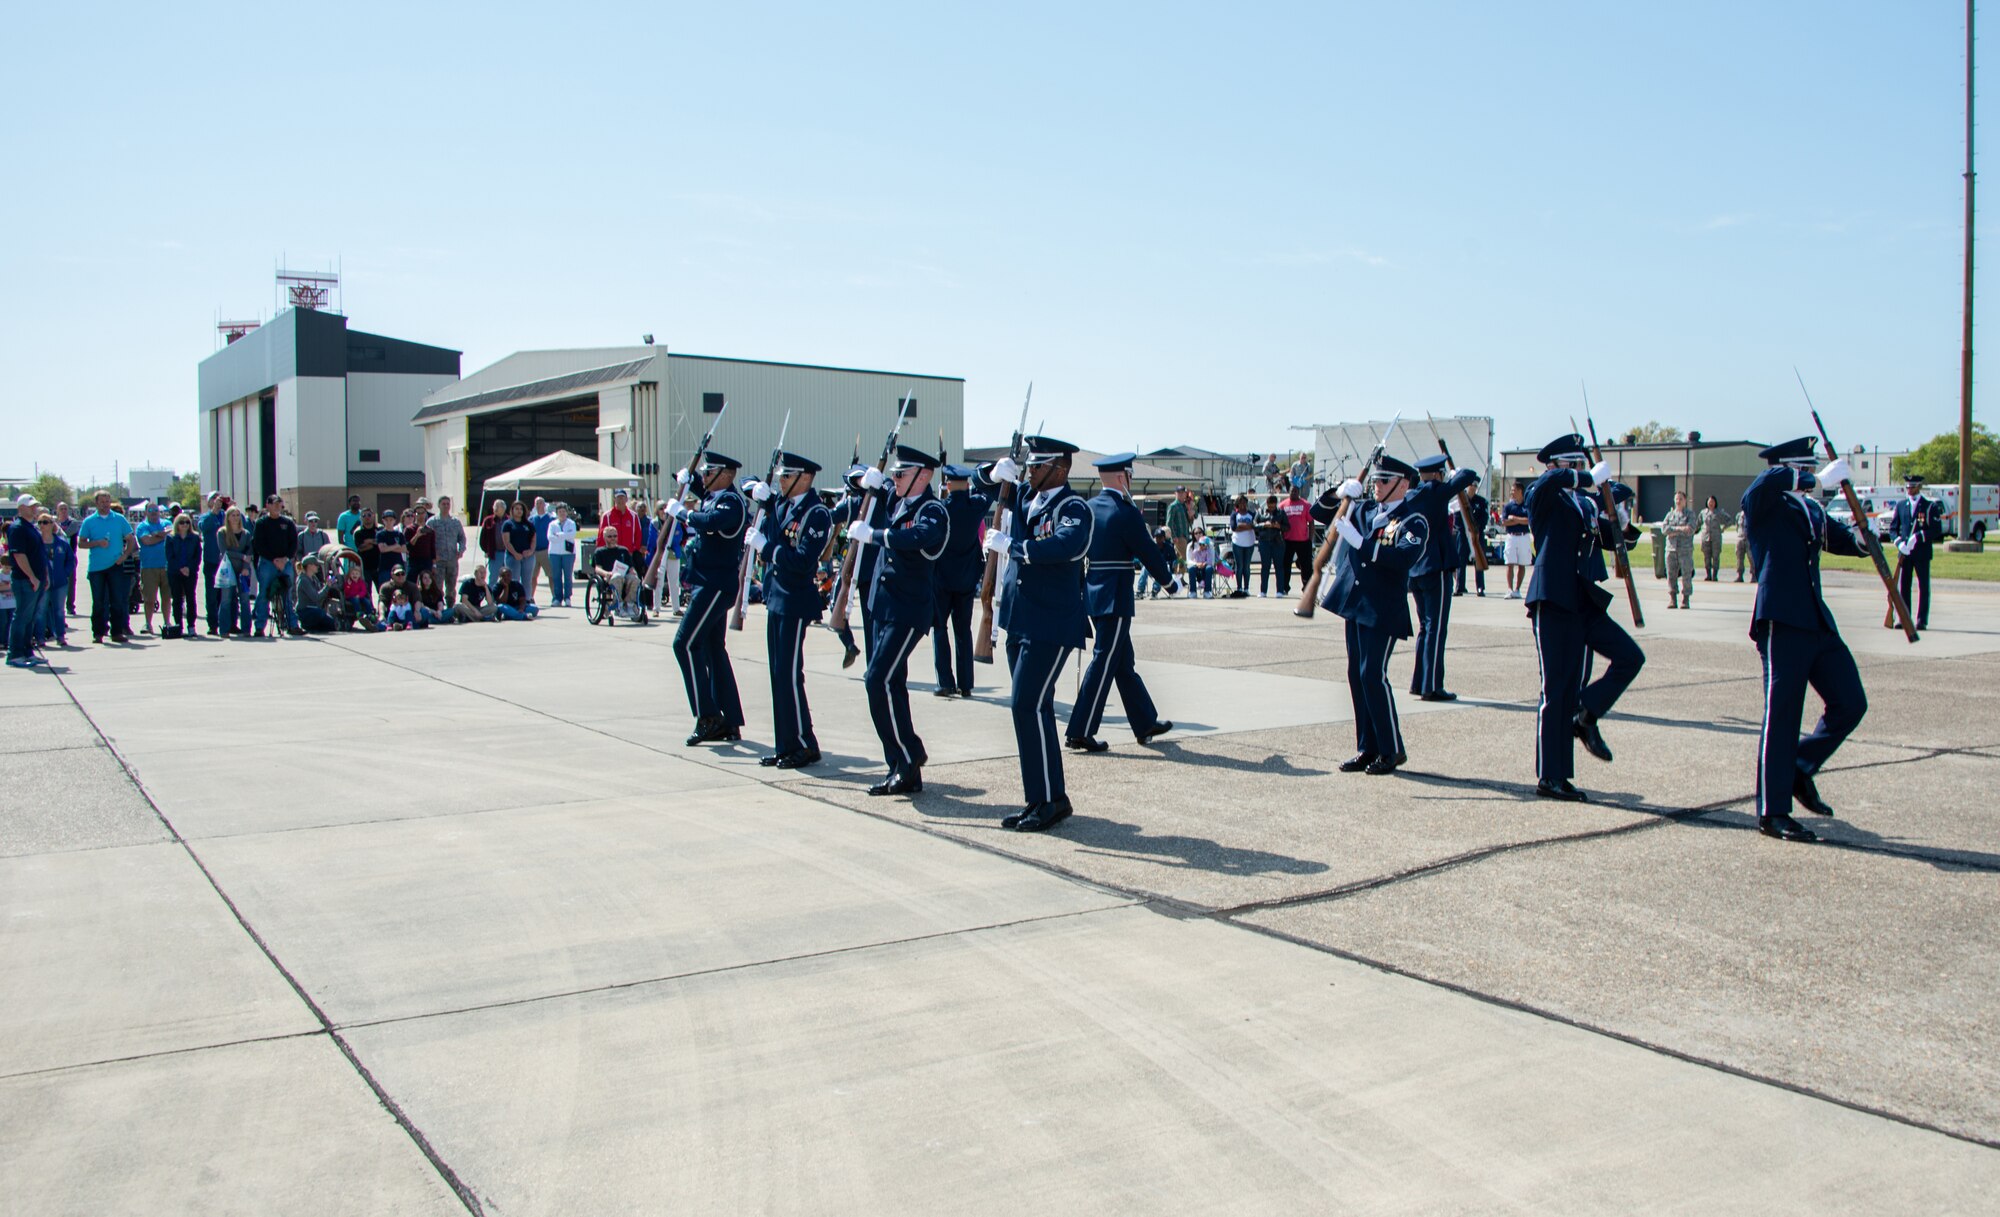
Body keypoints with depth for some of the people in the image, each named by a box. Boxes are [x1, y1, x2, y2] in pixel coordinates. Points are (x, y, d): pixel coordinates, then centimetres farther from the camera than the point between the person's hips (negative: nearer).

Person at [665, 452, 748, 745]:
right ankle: (730, 723, 16)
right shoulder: (716, 496, 13)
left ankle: (707, 717, -10)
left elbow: (711, 521, -36)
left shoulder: (730, 500, -15)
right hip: (709, 583, 10)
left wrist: (681, 512, -21)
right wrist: (688, 478, 14)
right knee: (714, 649, 12)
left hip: (715, 585, -10)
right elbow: (702, 488, 35)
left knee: (686, 644, -12)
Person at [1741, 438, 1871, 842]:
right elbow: (1770, 480, -26)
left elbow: (1849, 543, 25)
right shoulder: (1763, 506, -3)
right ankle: (1772, 812, 2)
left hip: (1818, 622, 8)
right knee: (1782, 715, -4)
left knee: (1850, 703, 6)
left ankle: (1801, 768, 26)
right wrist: (1820, 481, -14)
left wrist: (1859, 533, 3)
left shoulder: (1813, 511, 19)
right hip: (1782, 620, -8)